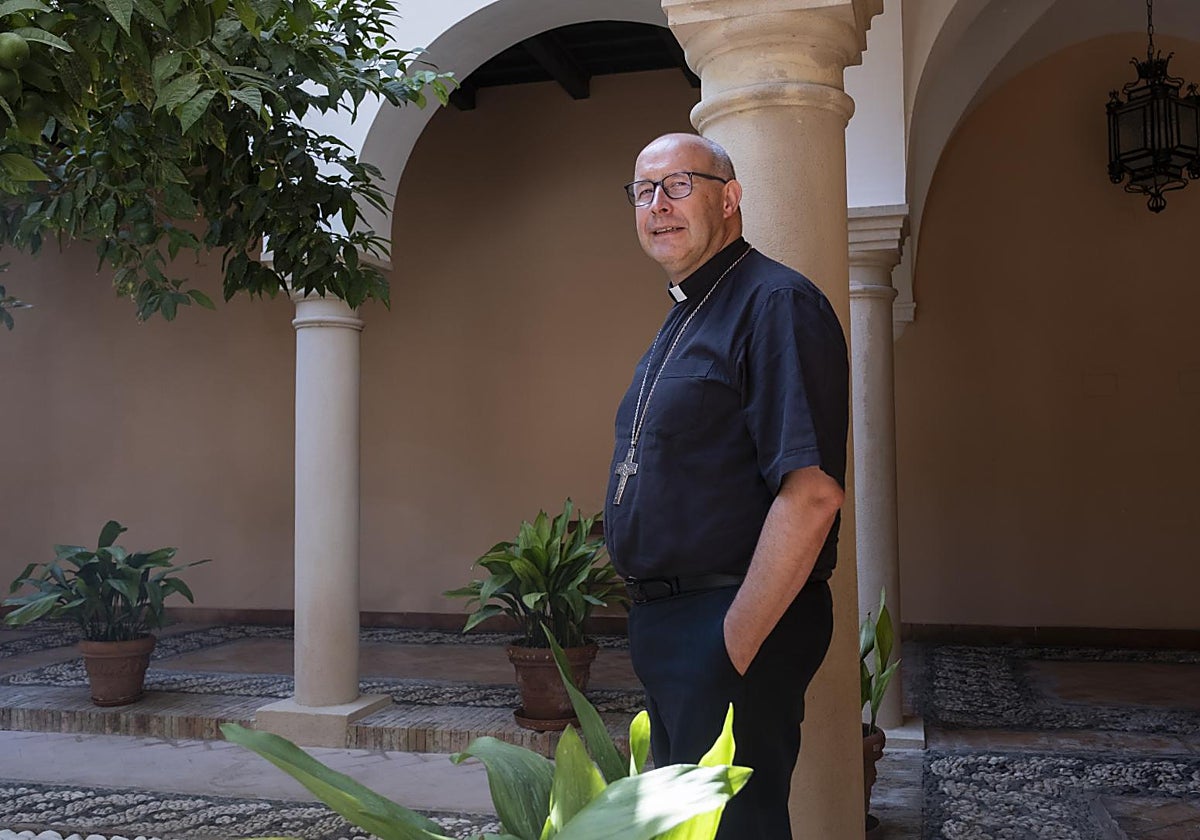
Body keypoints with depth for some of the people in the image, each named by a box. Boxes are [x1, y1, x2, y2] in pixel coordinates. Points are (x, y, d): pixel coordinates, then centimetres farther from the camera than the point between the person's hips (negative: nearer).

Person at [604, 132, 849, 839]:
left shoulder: (776, 305, -15)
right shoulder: (684, 317, 17)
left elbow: (812, 493, -25)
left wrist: (733, 647, -24)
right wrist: (657, 621, 15)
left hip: (736, 622, -10)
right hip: (665, 622, 10)